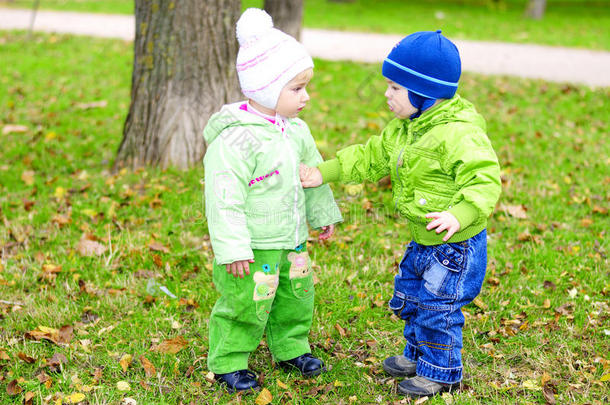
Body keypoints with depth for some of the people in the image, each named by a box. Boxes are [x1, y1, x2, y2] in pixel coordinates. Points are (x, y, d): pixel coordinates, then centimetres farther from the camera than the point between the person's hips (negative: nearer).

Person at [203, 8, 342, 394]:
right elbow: (224, 198, -25)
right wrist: (232, 250, -25)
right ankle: (228, 362, 24)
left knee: (296, 297, 22)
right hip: (253, 249, -8)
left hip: (292, 242, 8)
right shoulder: (236, 139, -25)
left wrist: (323, 214, 26)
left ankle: (291, 348, 43)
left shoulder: (295, 130, 2)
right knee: (245, 306, 4)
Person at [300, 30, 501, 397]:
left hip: (456, 244, -9)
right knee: (410, 296, 23)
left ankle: (441, 372, 23)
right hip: (423, 241, 9)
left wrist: (459, 215, -48)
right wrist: (325, 173, 10)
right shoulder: (403, 128, 3)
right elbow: (370, 158, 14)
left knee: (437, 307, 2)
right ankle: (418, 355, 45)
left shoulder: (459, 134, -27)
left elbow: (484, 181, -33)